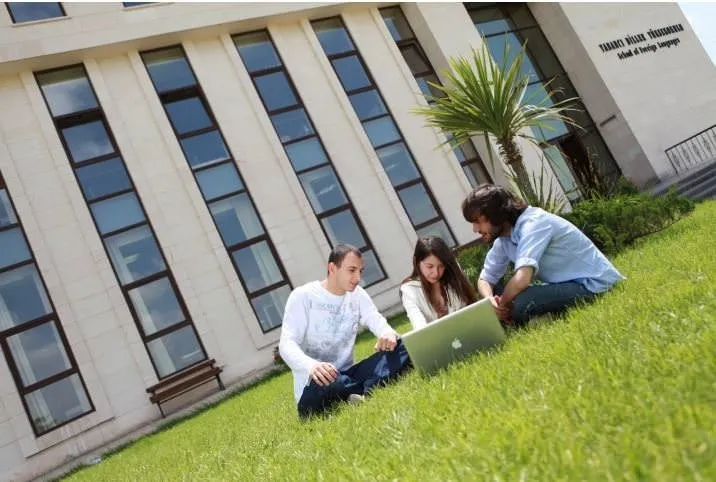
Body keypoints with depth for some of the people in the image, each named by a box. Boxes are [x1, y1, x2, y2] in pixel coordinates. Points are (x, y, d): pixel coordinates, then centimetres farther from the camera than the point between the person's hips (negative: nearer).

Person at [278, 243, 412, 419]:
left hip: (346, 376, 5)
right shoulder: (303, 296, -9)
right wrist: (312, 366, -41)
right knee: (324, 387, -43)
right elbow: (287, 344, -18)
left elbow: (377, 322, -3)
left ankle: (365, 393, -35)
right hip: (314, 382, -5)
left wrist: (388, 334, -30)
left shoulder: (357, 295, 9)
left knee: (400, 348, -16)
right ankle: (375, 387, -19)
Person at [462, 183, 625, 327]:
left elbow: (521, 279, -35)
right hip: (566, 283, 9)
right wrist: (492, 301, -14)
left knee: (520, 306, -31)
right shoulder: (503, 238, 3)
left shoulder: (534, 223, -23)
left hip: (593, 284, -9)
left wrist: (501, 306, -17)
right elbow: (485, 279, 9)